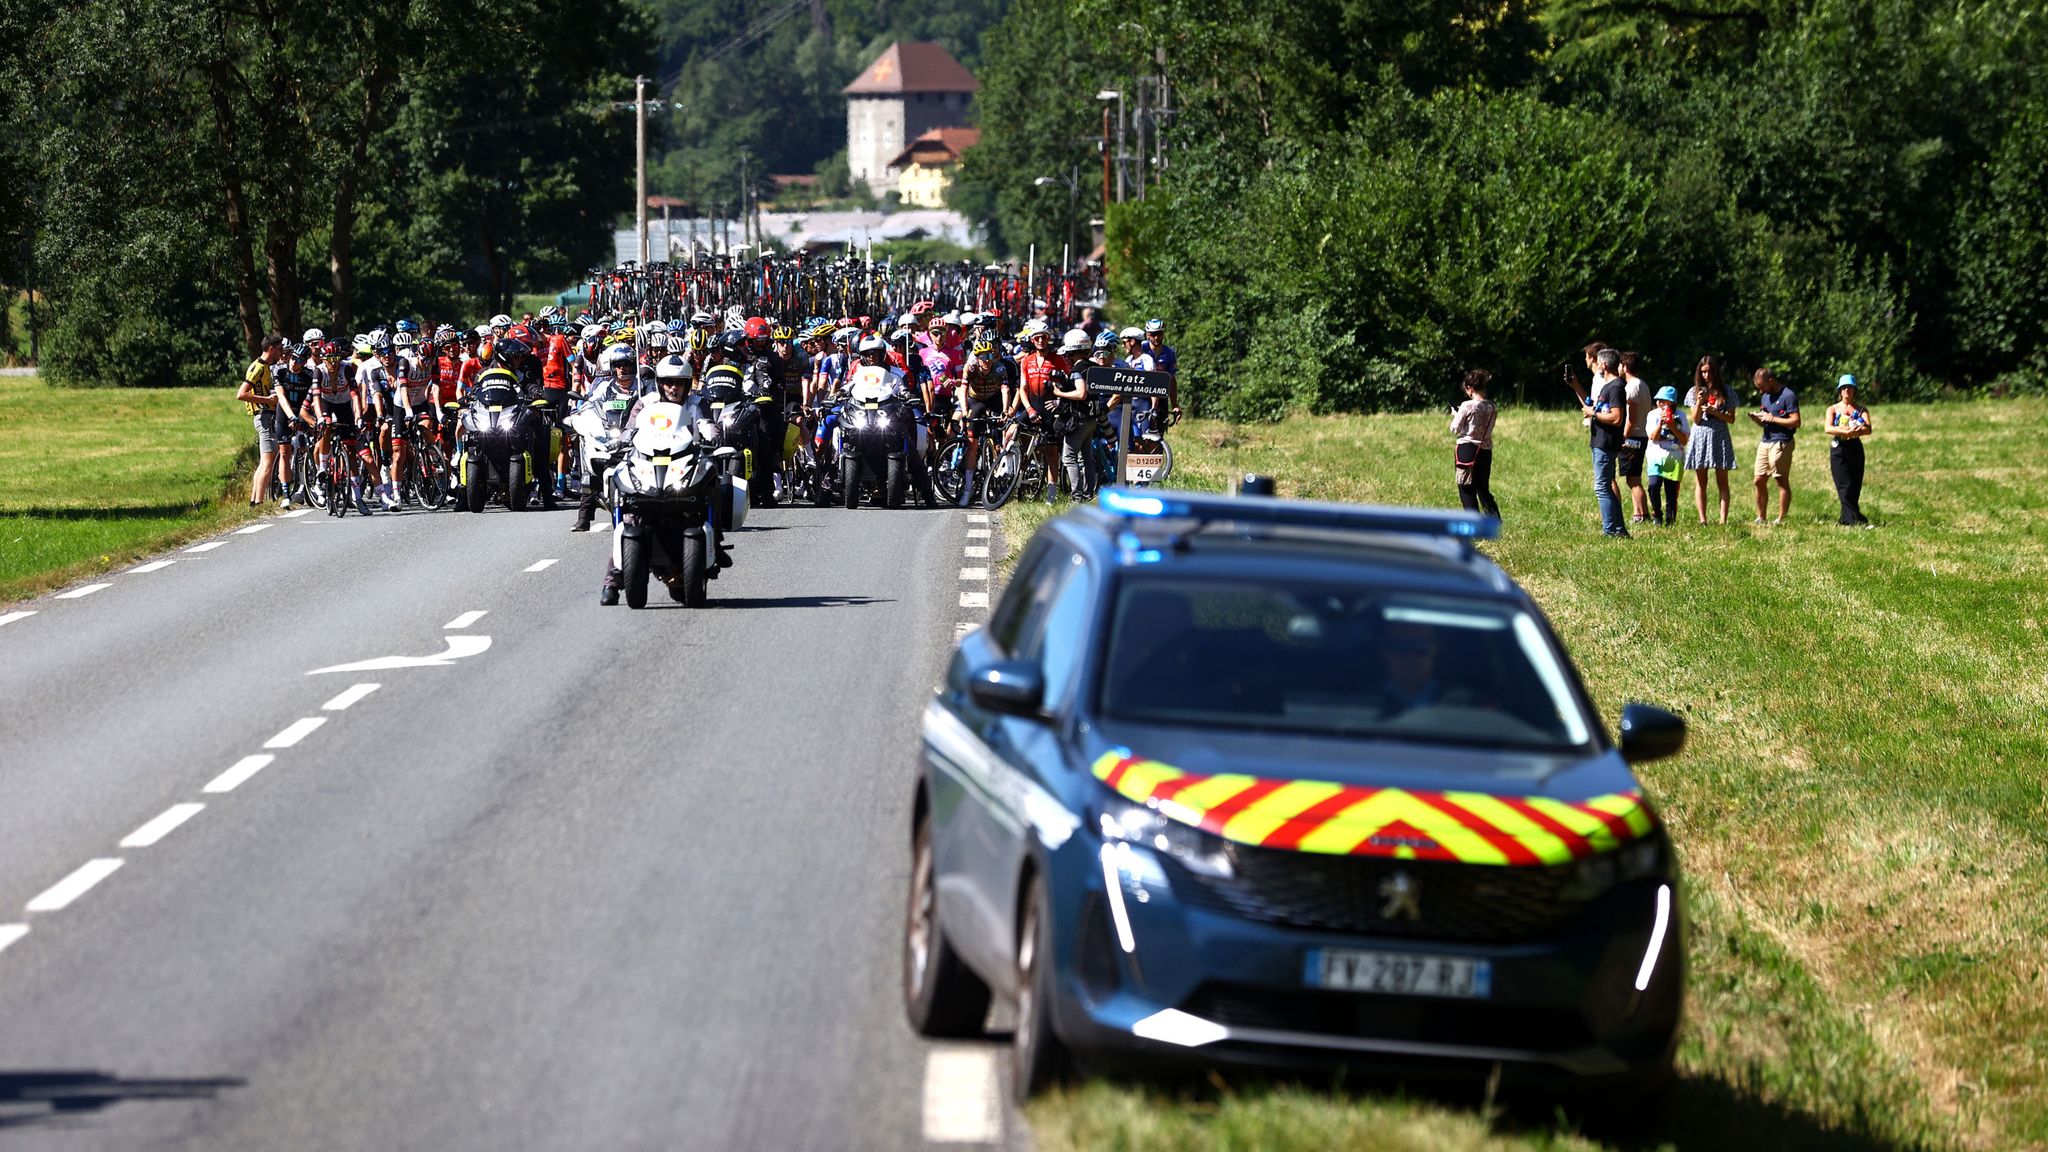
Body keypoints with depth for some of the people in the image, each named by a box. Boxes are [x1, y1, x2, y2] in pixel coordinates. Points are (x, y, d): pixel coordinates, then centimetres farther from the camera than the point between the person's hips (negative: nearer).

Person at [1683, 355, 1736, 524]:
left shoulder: (1725, 391, 4)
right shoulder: (1694, 392, 6)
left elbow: (1731, 418, 2)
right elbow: (1696, 419, 1)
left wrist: (1714, 412, -14)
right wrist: (1699, 403, -16)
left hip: (1720, 437, -1)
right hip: (1700, 438, 1)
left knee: (1722, 481, -1)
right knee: (1700, 482, 1)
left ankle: (1723, 519, -4)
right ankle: (1702, 519, 2)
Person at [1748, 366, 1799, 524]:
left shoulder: (1788, 396, -9)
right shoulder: (1765, 397, 17)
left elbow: (1796, 422, -15)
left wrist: (1772, 418, -15)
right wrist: (1757, 419, 2)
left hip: (1781, 443, -8)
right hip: (1765, 442, 8)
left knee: (1782, 481, -3)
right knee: (1759, 481, 7)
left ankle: (1781, 519, 0)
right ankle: (1760, 517, 15)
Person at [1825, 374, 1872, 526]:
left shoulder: (1861, 410, 11)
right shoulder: (1833, 409, 9)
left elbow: (1868, 429, -6)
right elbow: (1828, 428, -9)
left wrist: (1857, 431, -28)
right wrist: (1846, 432, -25)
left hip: (1855, 448, 2)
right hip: (1838, 449, -2)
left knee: (1855, 487, 1)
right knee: (1845, 486, -12)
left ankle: (1846, 519, 10)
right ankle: (1855, 519, -18)